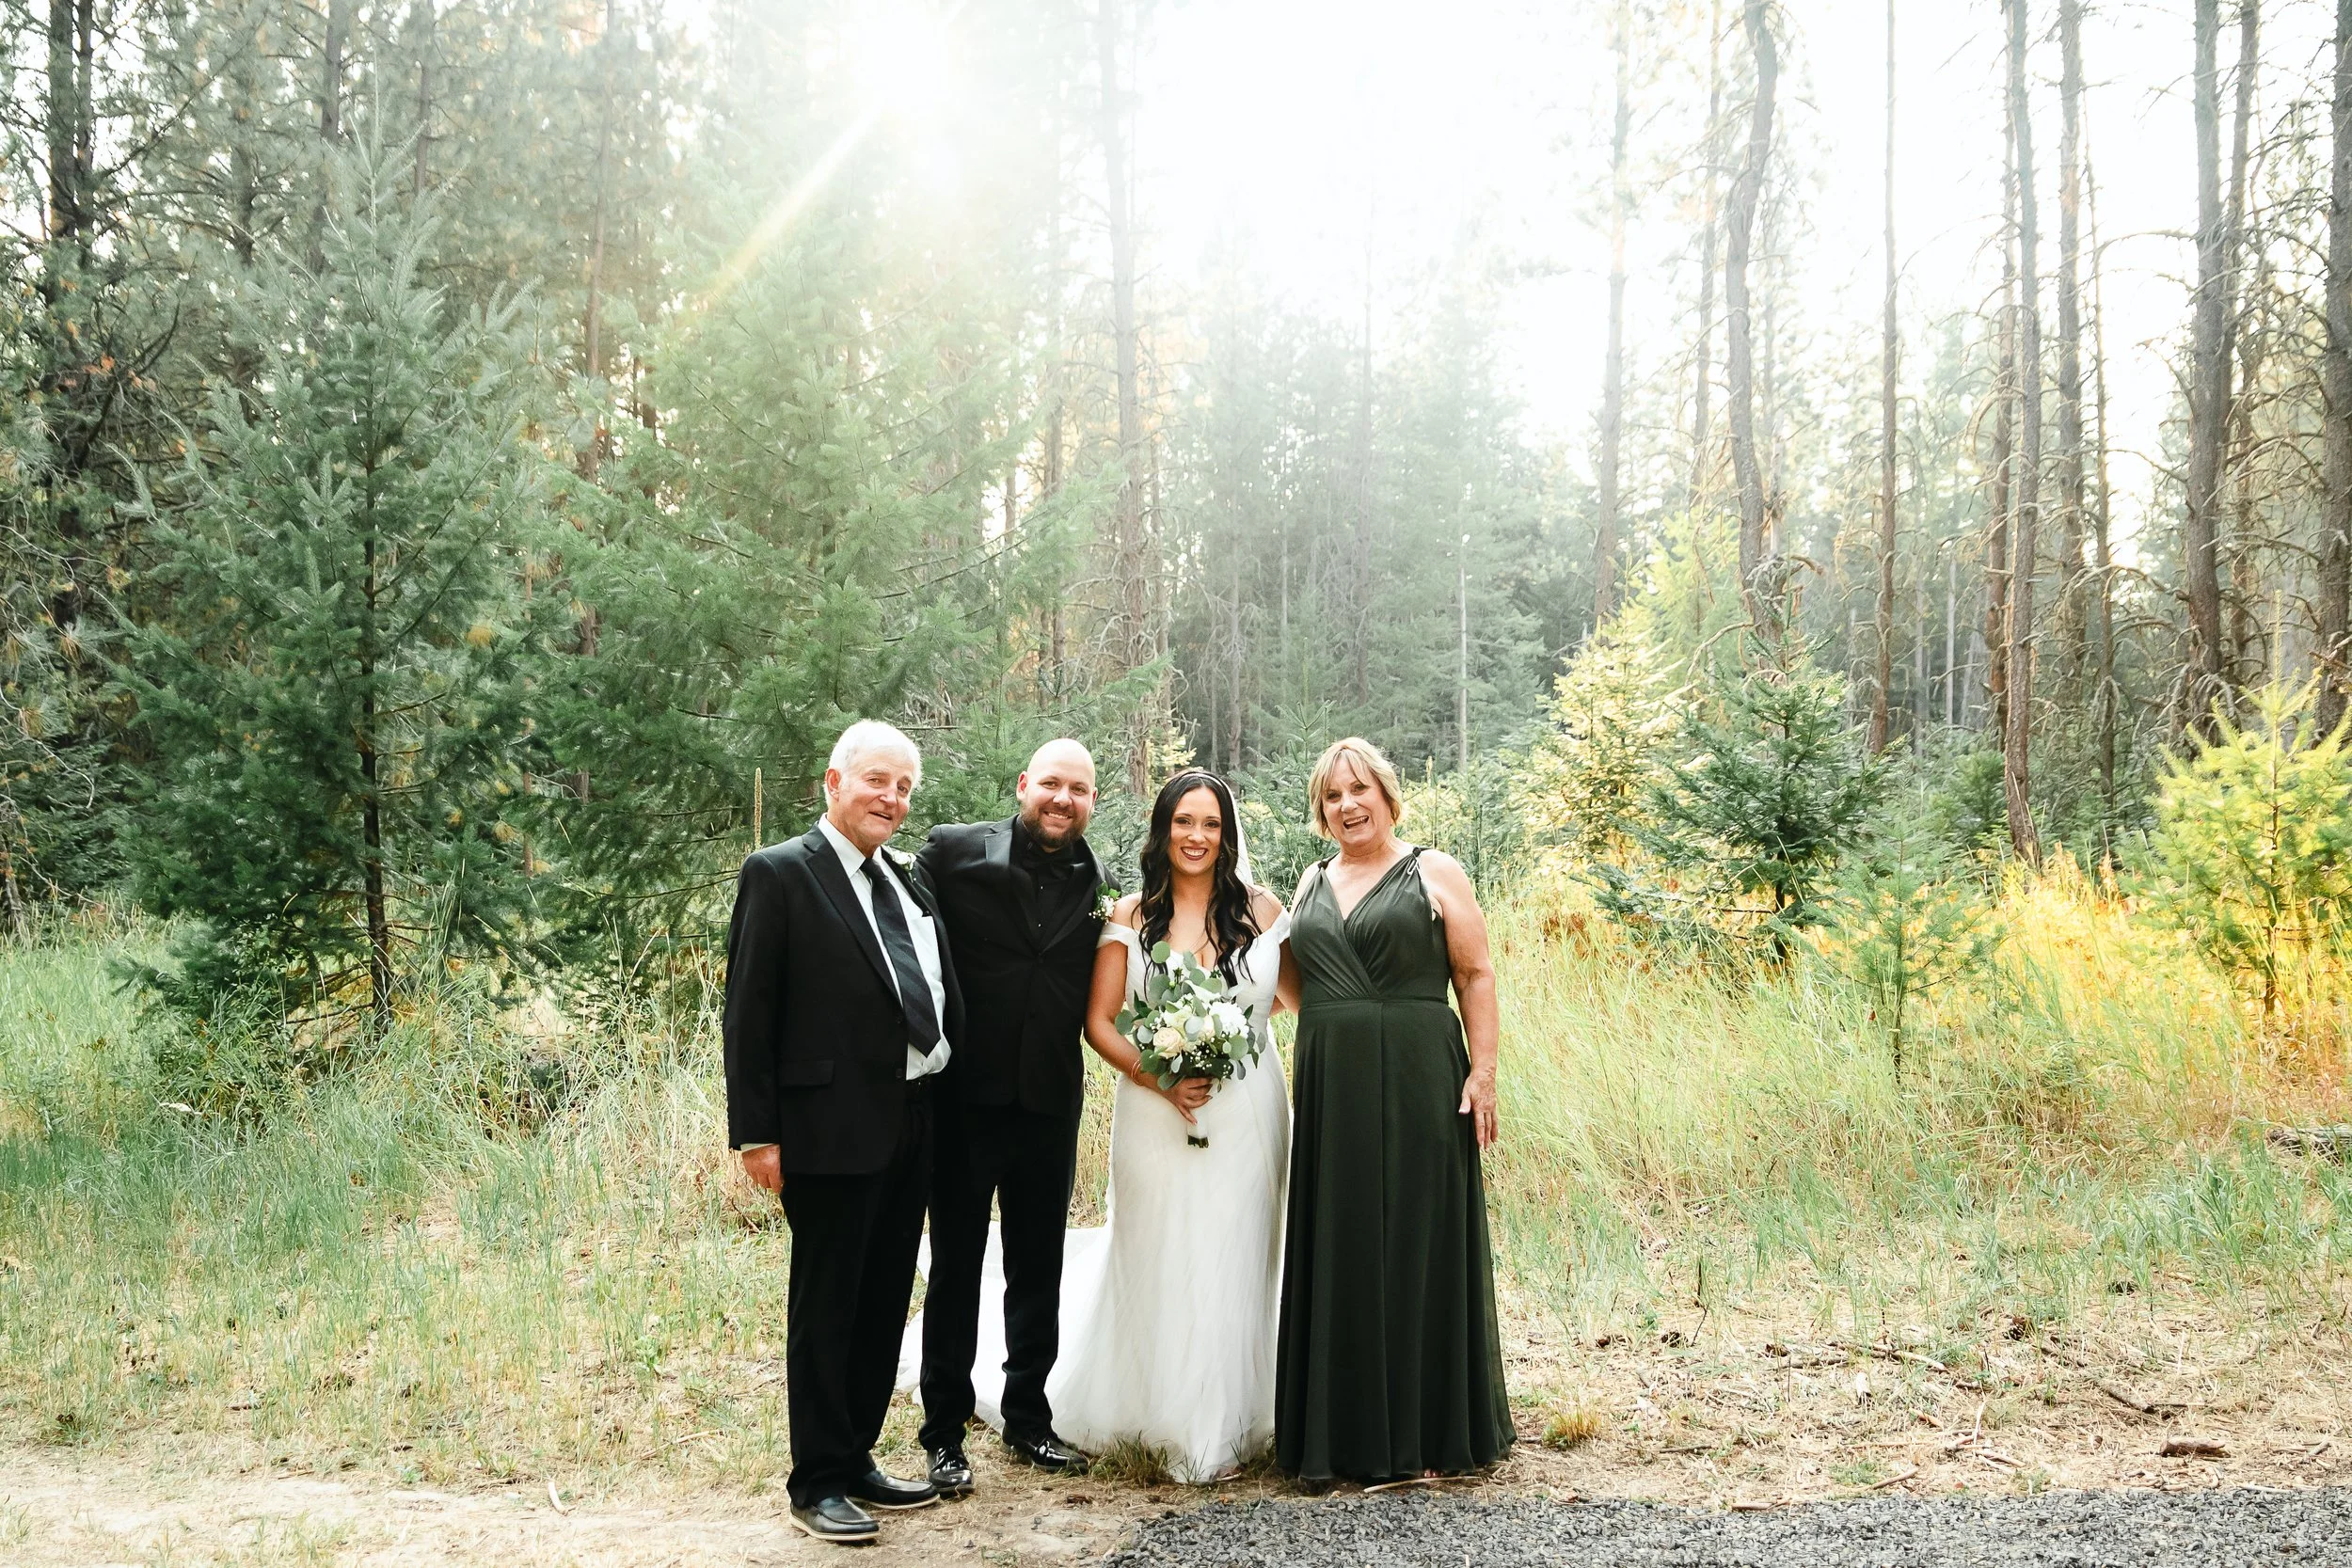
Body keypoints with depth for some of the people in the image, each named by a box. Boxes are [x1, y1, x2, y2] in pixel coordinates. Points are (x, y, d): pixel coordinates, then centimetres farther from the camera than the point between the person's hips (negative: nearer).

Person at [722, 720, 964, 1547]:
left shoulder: (907, 880, 13)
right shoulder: (779, 874, -7)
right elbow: (749, 1012, -10)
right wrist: (755, 1134, -14)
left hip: (911, 1127, 7)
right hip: (831, 1128, -7)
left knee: (885, 1302, 15)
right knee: (826, 1307, 3)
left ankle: (857, 1457, 28)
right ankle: (818, 1481, 15)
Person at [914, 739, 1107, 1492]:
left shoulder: (1096, 884, 4)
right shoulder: (954, 851, -6)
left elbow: (1096, 996, 11)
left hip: (1050, 1099, 4)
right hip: (965, 1093, -3)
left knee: (1039, 1266, 14)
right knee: (955, 1264, 7)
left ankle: (1028, 1418, 30)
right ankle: (944, 1434, 19)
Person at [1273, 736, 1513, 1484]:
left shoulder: (1433, 873, 1)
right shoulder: (1313, 883, 16)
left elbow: (1477, 975, -3)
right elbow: (1295, 980, 23)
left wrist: (1483, 1071, -12)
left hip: (1417, 1083, -5)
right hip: (1332, 1086, 5)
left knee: (1419, 1245, 0)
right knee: (1338, 1252, 6)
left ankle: (1429, 1429, 11)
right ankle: (1344, 1431, 15)